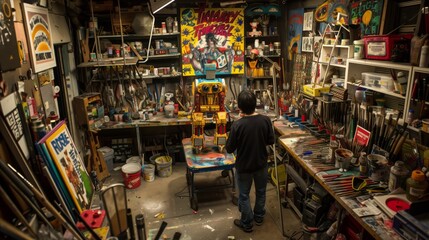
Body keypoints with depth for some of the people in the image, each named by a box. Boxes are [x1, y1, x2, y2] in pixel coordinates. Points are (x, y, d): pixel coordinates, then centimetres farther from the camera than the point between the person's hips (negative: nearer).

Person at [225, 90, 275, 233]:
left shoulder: (237, 125, -25)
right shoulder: (265, 120, -16)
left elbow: (229, 149, -16)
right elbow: (271, 141, -2)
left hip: (244, 166, -3)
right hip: (261, 164, 4)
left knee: (244, 195, 17)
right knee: (261, 192, 25)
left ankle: (247, 224, 34)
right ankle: (259, 217, 46)